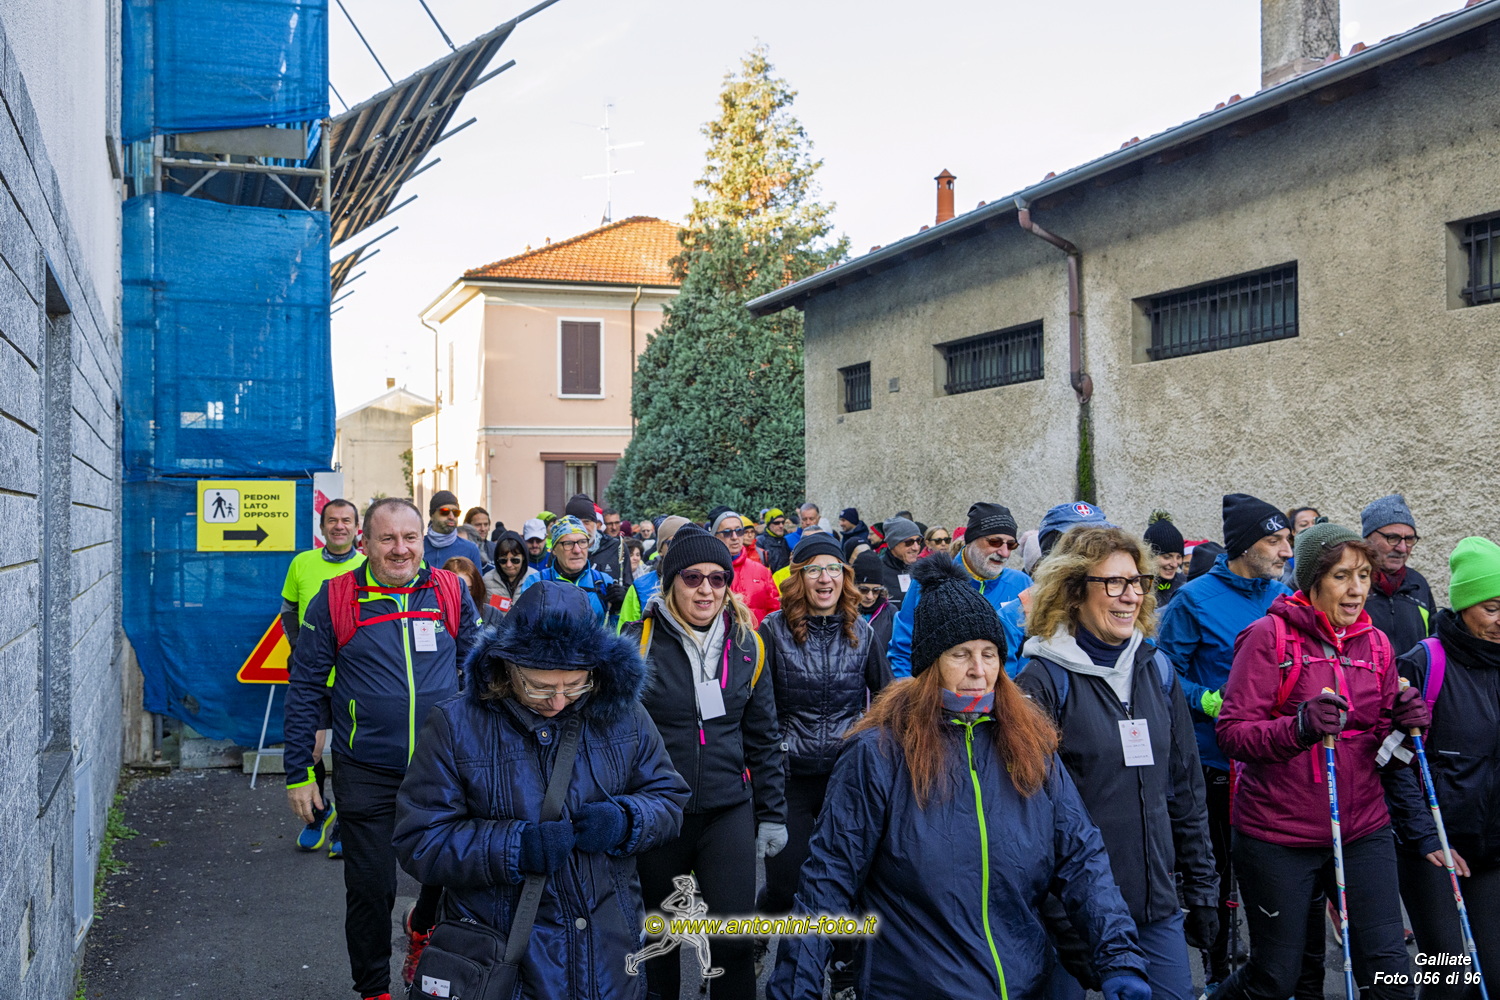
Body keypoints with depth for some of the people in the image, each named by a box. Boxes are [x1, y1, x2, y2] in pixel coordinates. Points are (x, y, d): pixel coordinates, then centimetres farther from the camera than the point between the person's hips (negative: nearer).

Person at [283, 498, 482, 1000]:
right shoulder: (335, 600, -5)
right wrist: (299, 772, -1)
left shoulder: (450, 592, 0)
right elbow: (305, 689, 0)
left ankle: (423, 927, 44)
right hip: (366, 774, -1)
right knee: (370, 890, 8)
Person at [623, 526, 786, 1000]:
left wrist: (772, 814, 8)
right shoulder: (639, 641, -8)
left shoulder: (745, 645, 2)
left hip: (729, 812, 2)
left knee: (734, 939, -2)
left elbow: (763, 738, 9)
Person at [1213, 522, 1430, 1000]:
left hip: (1363, 831, 5)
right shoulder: (1269, 636, -9)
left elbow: (1382, 746, 13)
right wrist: (1301, 727, -30)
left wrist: (1404, 726, -9)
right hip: (1277, 834, -4)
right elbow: (1233, 732, -14)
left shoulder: (1375, 643, 8)